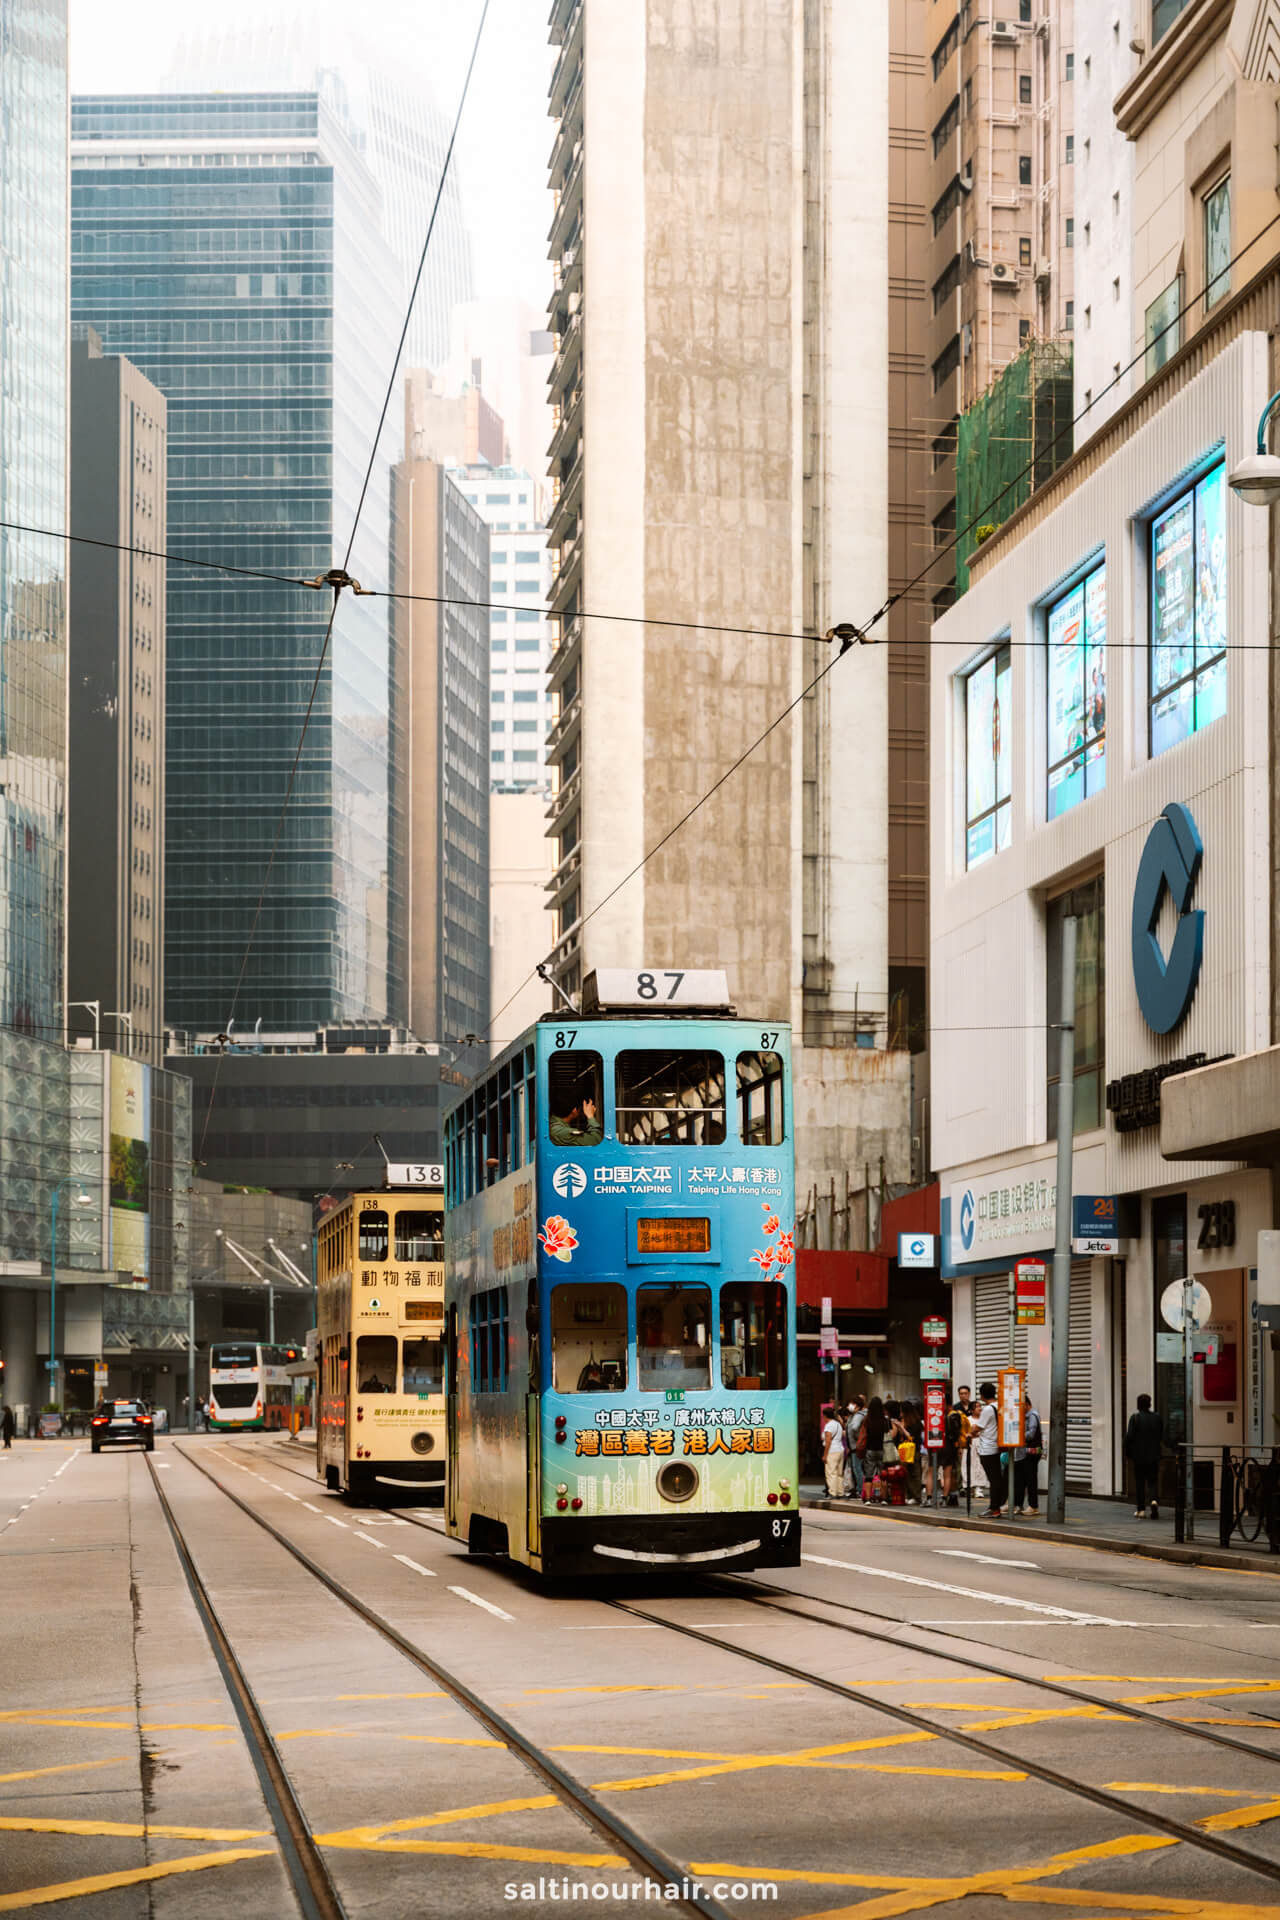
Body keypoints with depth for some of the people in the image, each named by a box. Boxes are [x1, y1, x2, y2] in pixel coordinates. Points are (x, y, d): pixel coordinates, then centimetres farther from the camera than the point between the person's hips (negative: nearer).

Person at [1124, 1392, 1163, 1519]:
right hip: (1154, 1456, 2)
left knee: (1139, 1483, 7)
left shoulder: (1135, 1418, -10)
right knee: (1152, 1481, 10)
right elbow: (1162, 1436, 4)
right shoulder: (1157, 1417, 0)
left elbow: (1129, 1437, -12)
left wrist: (1128, 1451, 0)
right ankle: (1154, 1500, -17)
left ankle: (1141, 1510, 8)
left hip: (1139, 1456, -2)